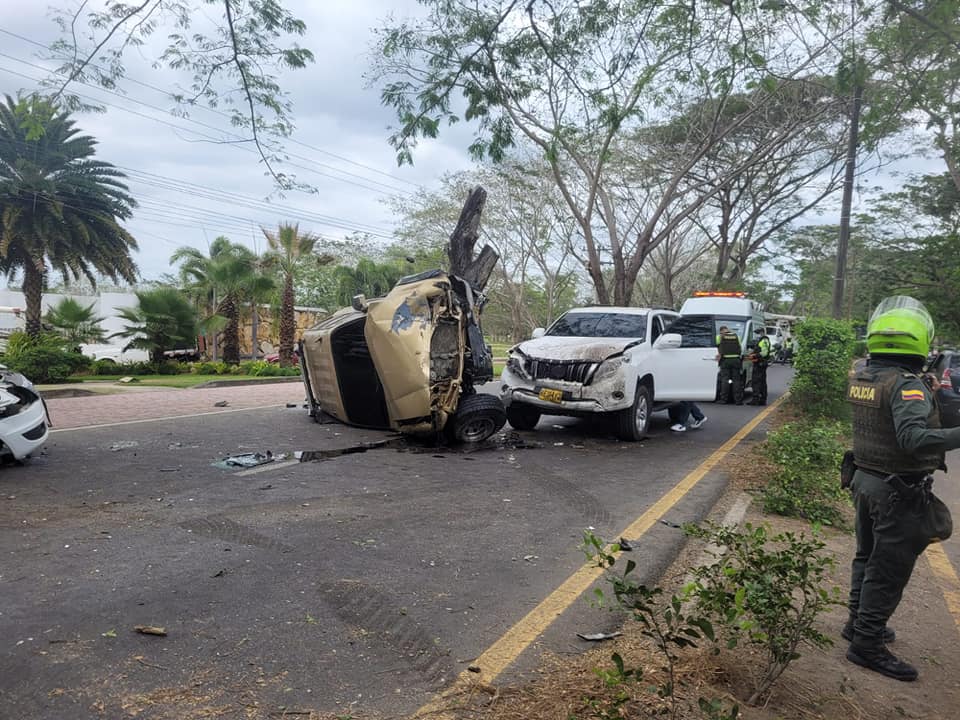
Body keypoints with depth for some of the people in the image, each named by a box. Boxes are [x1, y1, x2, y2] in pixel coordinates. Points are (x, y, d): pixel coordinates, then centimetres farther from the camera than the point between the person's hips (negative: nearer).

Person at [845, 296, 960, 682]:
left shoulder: (860, 377, 1)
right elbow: (914, 438, -36)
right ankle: (867, 644, 15)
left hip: (865, 479, 8)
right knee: (888, 570, 5)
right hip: (899, 491, -8)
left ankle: (858, 622, 37)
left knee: (867, 556, 22)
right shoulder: (906, 384, -24)